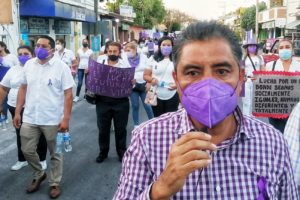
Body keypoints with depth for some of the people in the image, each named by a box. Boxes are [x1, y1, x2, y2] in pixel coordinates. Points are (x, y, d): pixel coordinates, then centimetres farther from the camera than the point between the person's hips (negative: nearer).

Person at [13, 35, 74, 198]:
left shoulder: (61, 67, -10)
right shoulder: (29, 65, 4)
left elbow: (68, 94, -11)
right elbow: (23, 88, 11)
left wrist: (66, 119, -15)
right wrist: (17, 112, 7)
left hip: (53, 120, -4)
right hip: (29, 118, 5)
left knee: (55, 153, 10)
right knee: (27, 150, 13)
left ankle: (55, 183, 29)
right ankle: (39, 175, 38)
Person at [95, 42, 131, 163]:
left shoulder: (125, 65, 1)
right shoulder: (100, 61, 3)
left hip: (121, 101, -1)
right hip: (103, 100, 1)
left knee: (120, 128, 10)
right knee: (103, 128, 11)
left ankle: (121, 152, 28)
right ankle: (103, 152, 29)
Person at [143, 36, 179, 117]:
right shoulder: (153, 59, 3)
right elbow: (145, 75, 6)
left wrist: (177, 84, -17)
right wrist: (152, 79, -16)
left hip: (172, 96, -1)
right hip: (157, 95, 1)